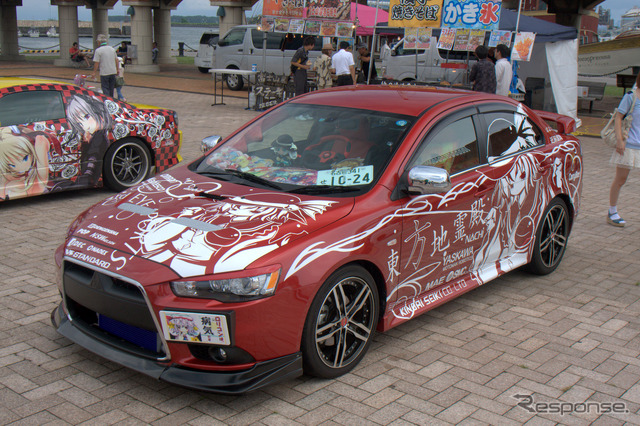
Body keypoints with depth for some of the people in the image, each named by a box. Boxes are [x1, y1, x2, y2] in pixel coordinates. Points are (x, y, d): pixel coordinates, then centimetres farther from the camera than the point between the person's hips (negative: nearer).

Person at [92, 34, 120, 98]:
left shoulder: (98, 50, -11)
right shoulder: (112, 49, 7)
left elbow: (96, 63, -12)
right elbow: (116, 60, 13)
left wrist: (94, 72, -3)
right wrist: (117, 69, 22)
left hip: (104, 73, -5)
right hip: (113, 72, 5)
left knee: (105, 88, 2)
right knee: (111, 88, 15)